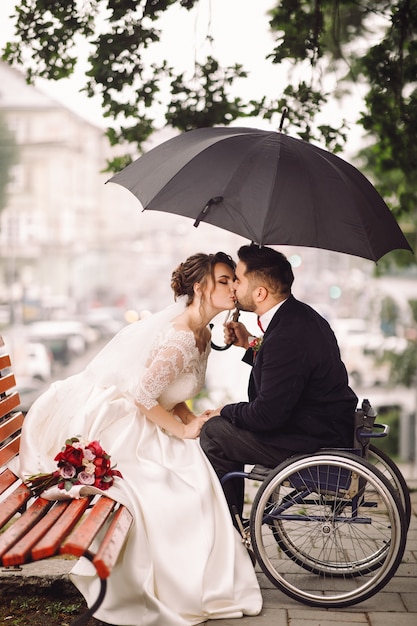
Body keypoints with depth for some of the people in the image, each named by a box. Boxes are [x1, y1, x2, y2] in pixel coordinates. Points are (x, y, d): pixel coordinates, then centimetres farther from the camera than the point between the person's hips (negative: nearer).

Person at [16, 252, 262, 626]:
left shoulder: (202, 336, 8)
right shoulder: (179, 337, -24)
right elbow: (144, 397, -25)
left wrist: (197, 422, -2)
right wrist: (184, 430, -14)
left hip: (134, 423, 9)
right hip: (108, 423, -9)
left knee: (194, 473, 3)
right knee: (184, 478, -11)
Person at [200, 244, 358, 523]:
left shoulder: (288, 337, -29)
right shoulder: (299, 314, 3)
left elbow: (266, 416, -24)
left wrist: (225, 412, -6)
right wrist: (251, 344, 9)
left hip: (315, 441, -11)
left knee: (213, 432, -5)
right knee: (227, 424, 18)